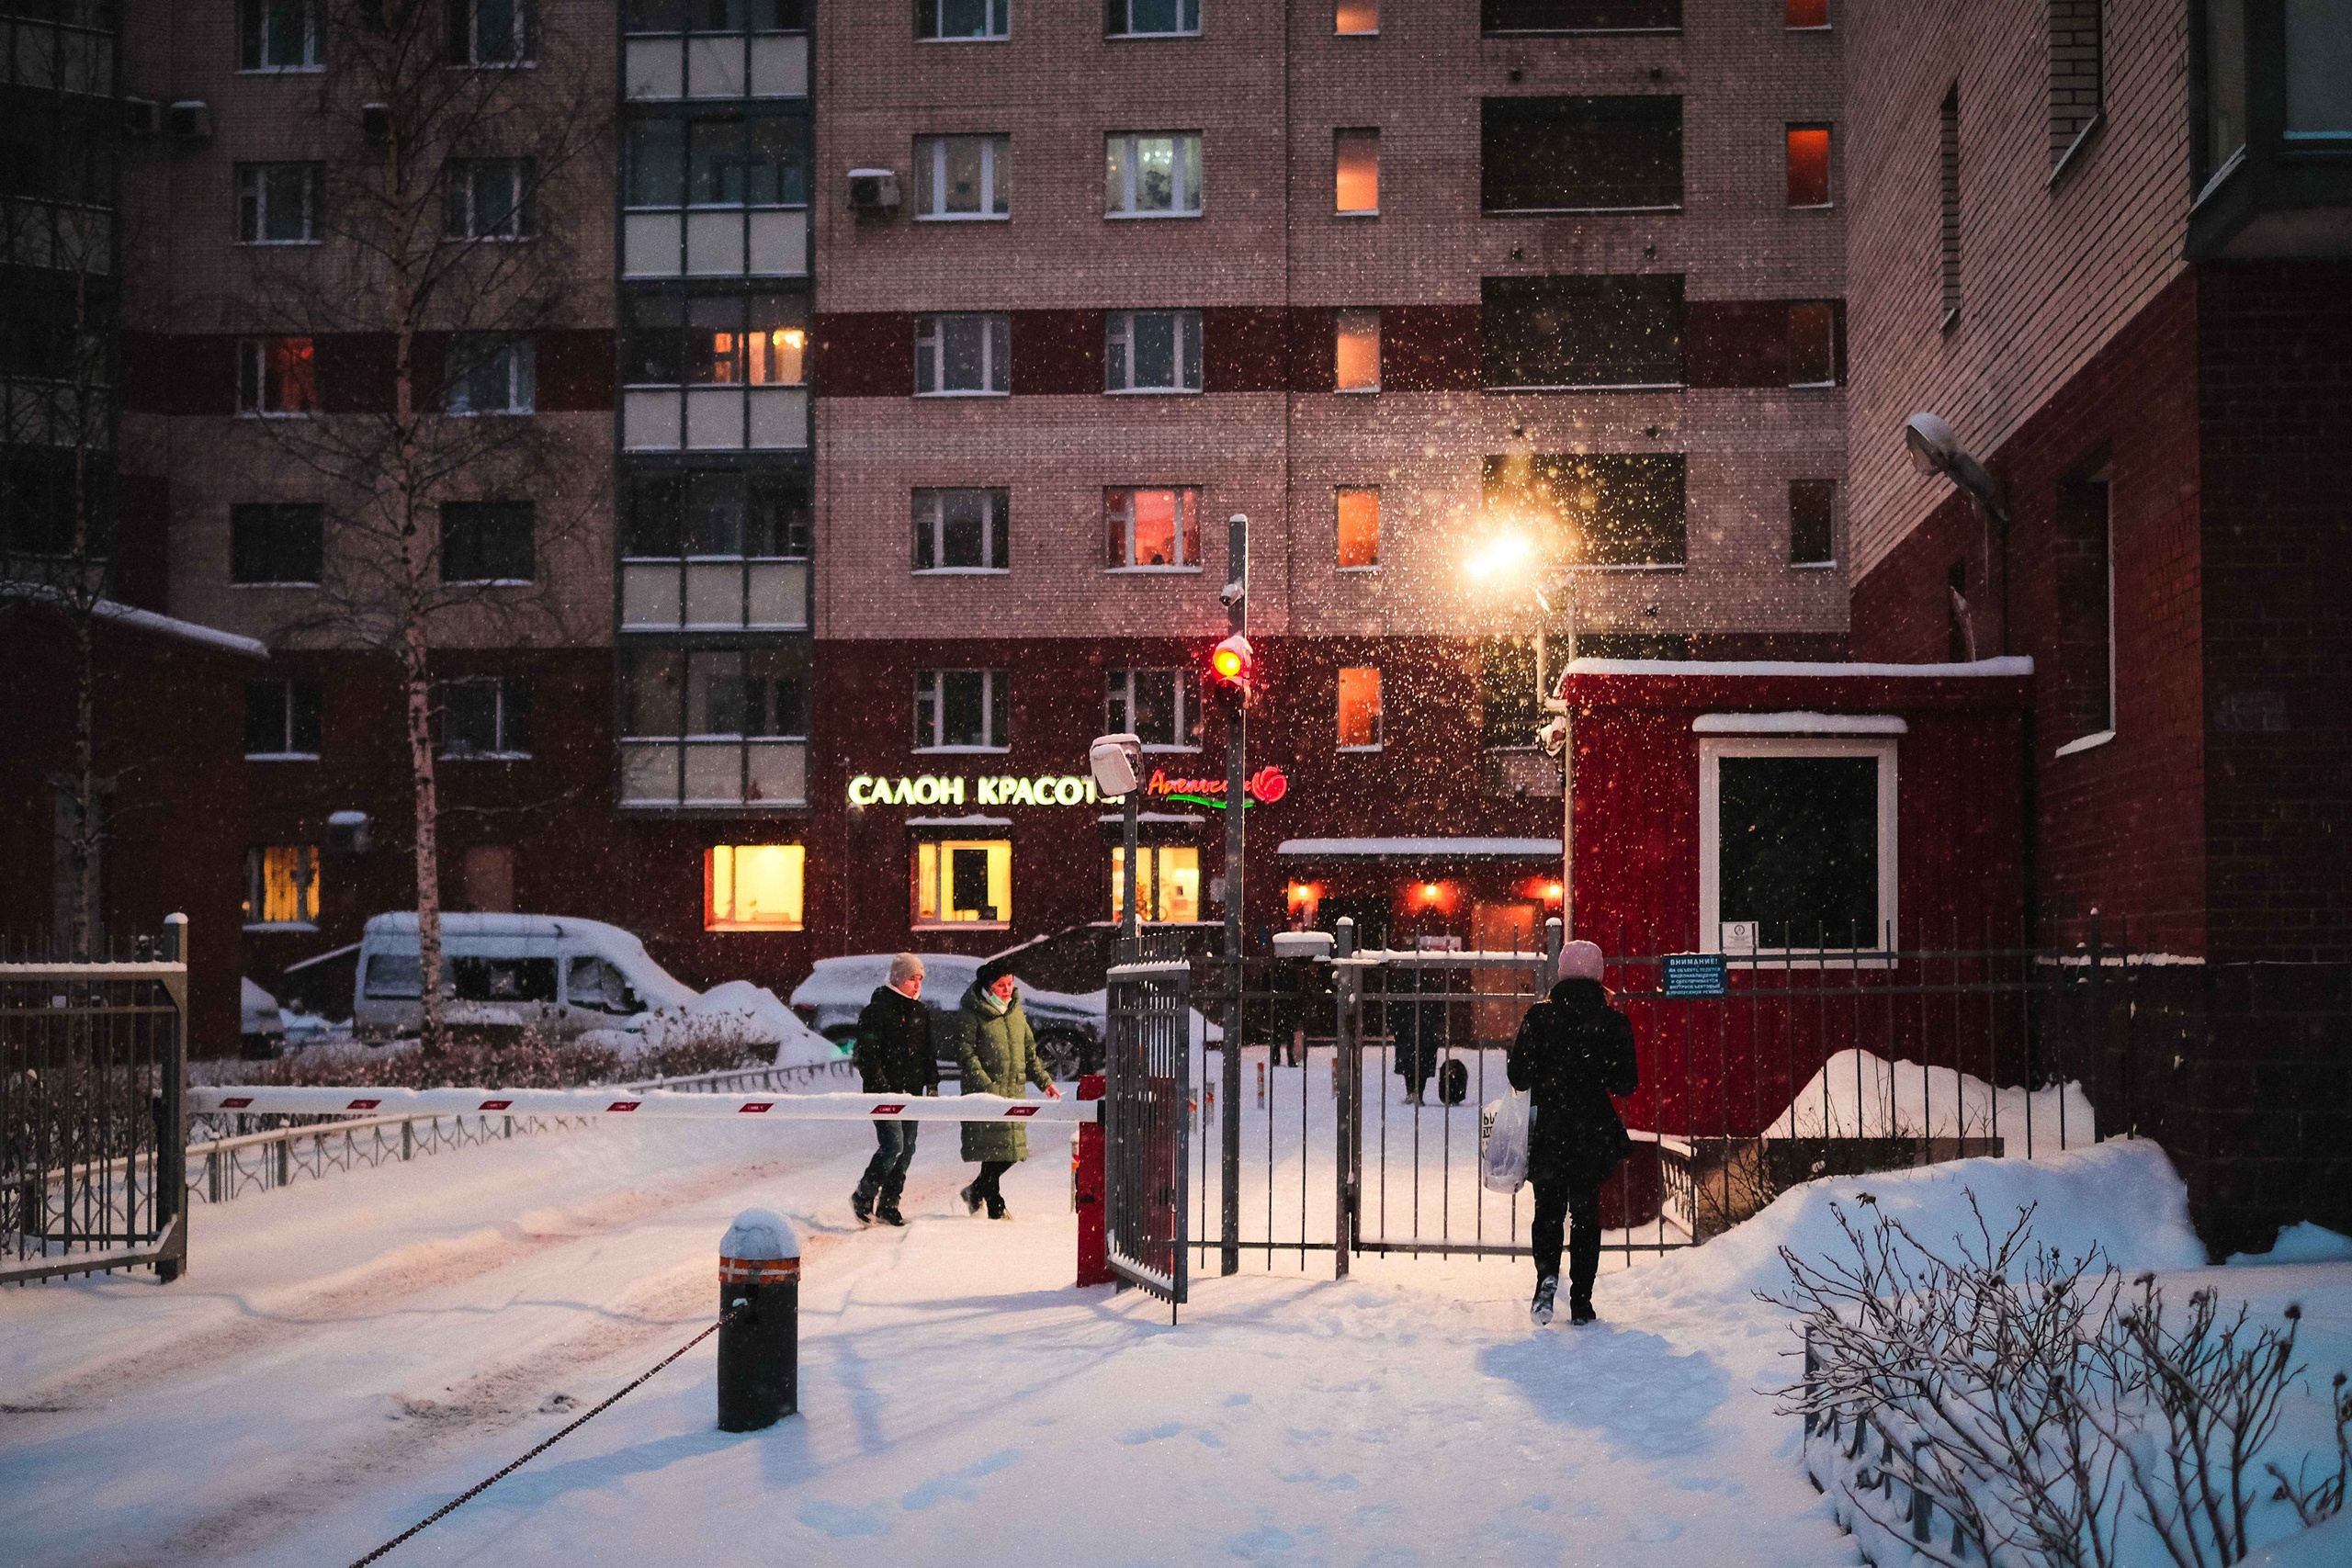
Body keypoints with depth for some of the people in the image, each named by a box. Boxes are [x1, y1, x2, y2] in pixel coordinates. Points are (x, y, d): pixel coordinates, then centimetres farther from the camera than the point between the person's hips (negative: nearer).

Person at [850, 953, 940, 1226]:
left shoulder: (921, 1012, 13)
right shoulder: (877, 1011, -9)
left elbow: (928, 1053, 21)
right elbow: (866, 1056, -12)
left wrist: (932, 1083, 11)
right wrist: (883, 1089, -17)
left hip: (912, 1093, 7)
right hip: (885, 1093, -7)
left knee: (906, 1150, 6)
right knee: (893, 1146, -15)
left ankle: (888, 1205, 16)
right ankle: (863, 1197, 3)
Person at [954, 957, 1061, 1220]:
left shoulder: (1016, 1012, 16)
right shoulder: (970, 1015, -6)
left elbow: (1029, 1050, 24)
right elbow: (966, 1053, -12)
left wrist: (1044, 1081, 15)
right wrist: (986, 1086, -21)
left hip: (1014, 1090, 7)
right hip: (984, 1092, -7)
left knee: (1012, 1150, 6)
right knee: (993, 1149, -8)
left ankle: (976, 1191, 26)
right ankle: (995, 1206, 4)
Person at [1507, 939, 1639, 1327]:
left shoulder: (1539, 1016, -5)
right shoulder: (1613, 1021, -4)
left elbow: (1519, 1077, -4)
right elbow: (1625, 1084, -4)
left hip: (1547, 1131, 0)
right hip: (1594, 1133, 0)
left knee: (1548, 1209, 13)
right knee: (1586, 1214, 11)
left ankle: (1547, 1274, -14)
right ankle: (1580, 1302, 9)